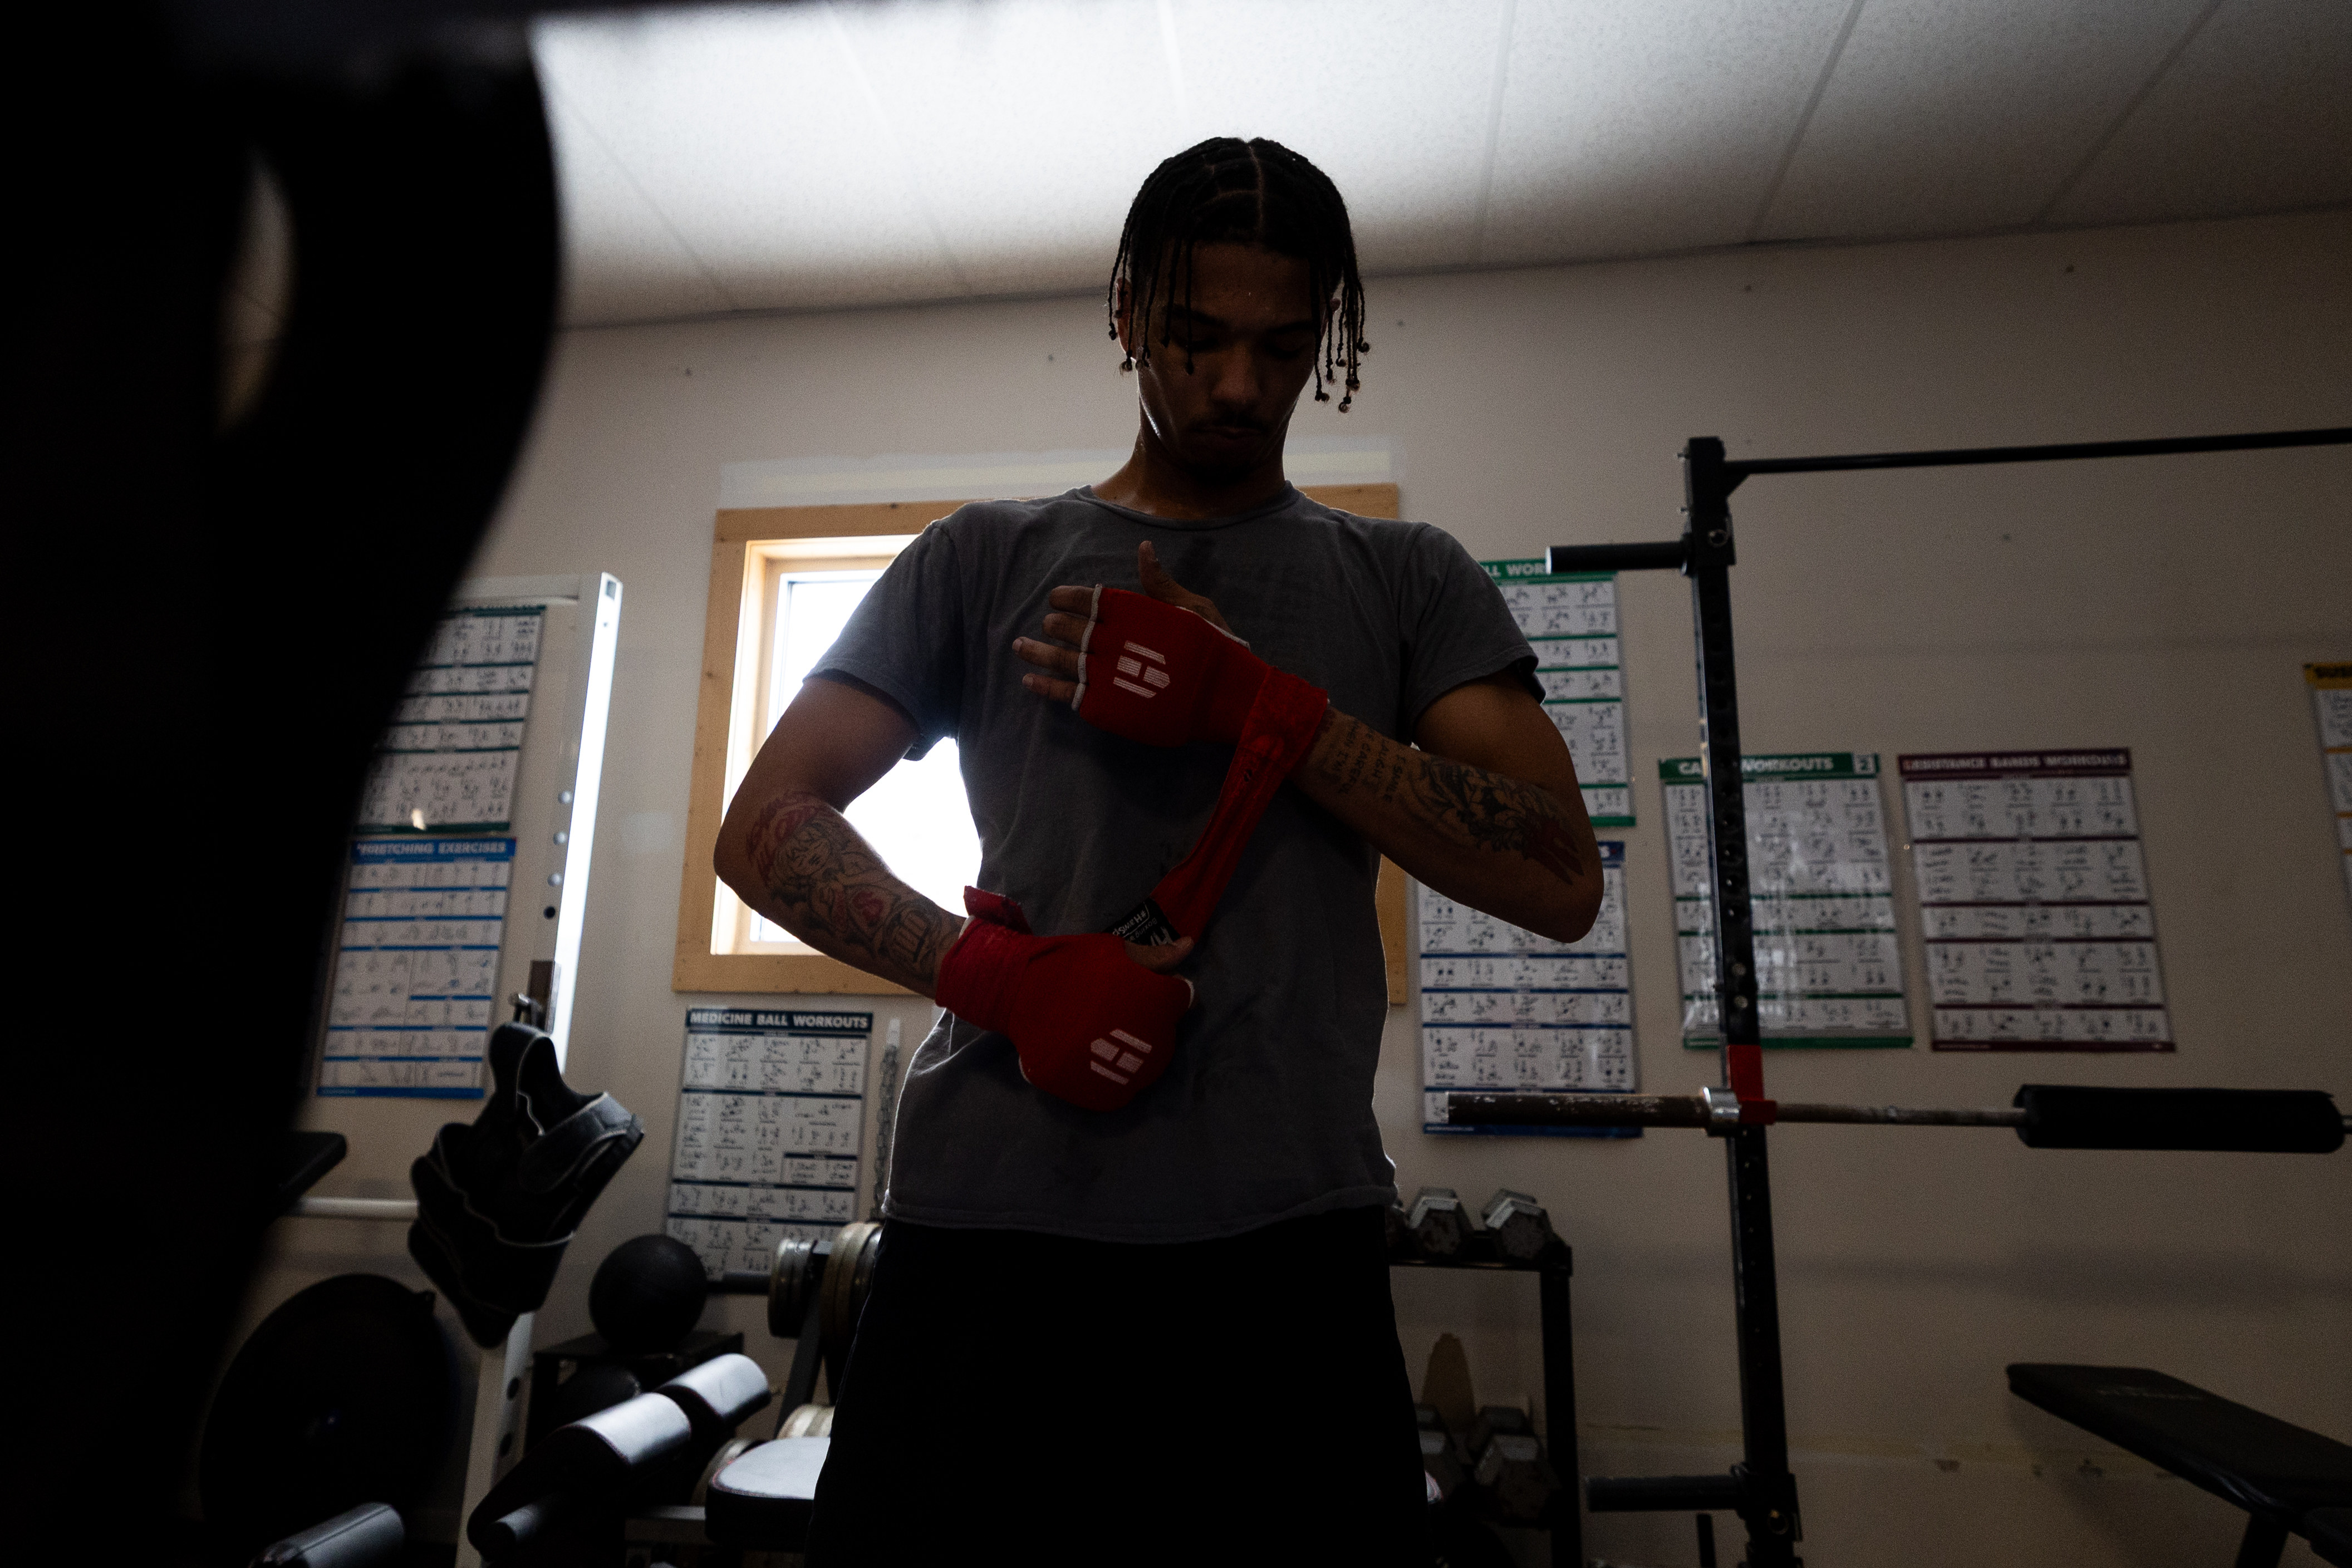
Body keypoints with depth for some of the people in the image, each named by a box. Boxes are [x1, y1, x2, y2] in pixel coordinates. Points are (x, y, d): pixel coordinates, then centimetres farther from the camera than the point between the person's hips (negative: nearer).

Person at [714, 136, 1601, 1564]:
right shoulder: (986, 559, 10)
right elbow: (767, 826, 4)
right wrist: (992, 968, -14)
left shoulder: (1409, 582, 10)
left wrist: (1257, 700, -11)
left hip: (1288, 1233, 0)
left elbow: (1561, 880, -2)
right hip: (989, 1222, 1)